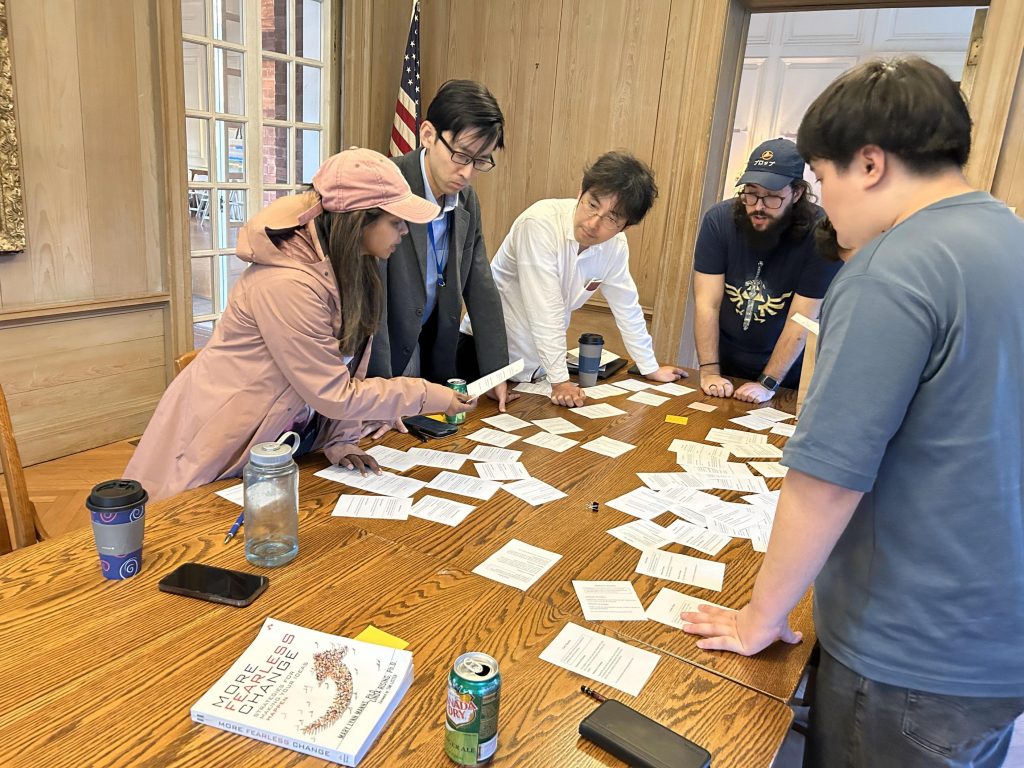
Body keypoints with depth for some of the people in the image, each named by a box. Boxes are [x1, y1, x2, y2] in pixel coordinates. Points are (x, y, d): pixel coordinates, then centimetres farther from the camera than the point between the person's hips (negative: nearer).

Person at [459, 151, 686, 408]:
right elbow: (545, 310, -27)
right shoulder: (541, 223, -25)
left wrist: (651, 368, 13)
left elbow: (627, 307, 7)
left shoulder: (615, 245, -7)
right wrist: (559, 381, -25)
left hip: (539, 364, 5)